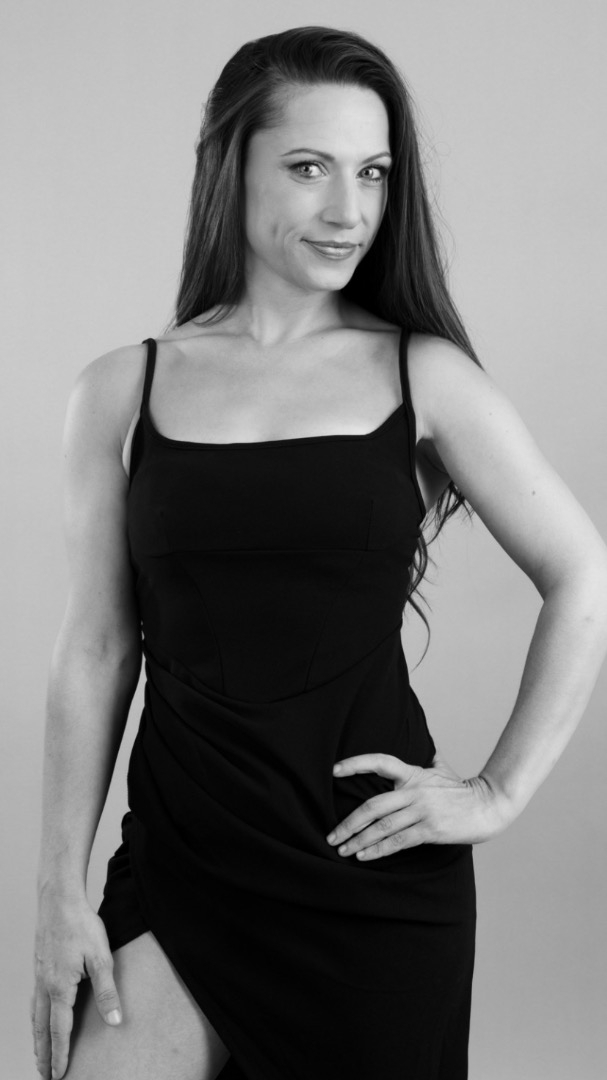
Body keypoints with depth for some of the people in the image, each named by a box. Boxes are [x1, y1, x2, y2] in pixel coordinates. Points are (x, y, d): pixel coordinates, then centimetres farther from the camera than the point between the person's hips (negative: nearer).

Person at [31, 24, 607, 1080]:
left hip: (375, 861, 0)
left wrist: (499, 793, 0)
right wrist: (60, 895, 2)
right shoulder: (120, 392, 2)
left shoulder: (425, 377, 0)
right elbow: (95, 654, 3)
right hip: (179, 861, 1)